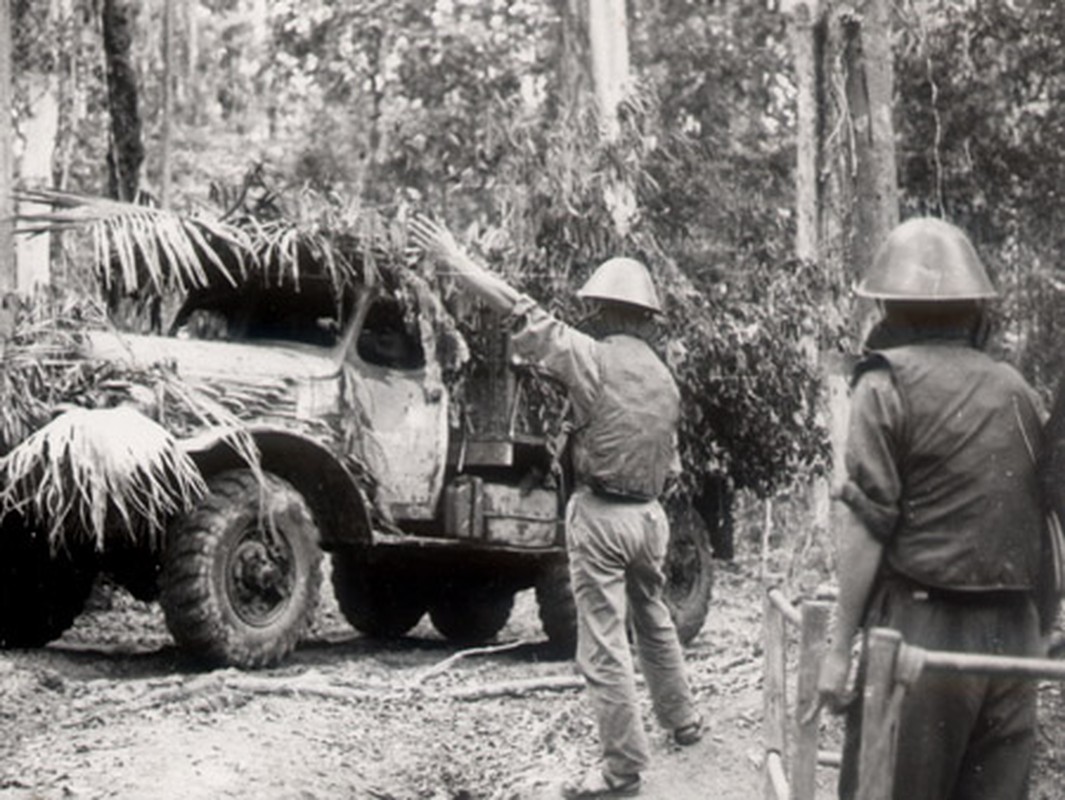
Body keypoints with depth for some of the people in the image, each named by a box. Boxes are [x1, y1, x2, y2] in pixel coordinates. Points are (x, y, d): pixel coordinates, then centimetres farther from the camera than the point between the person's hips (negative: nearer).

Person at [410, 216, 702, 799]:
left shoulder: (594, 358, -13)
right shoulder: (664, 379, 9)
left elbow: (519, 311, -17)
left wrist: (454, 258, -15)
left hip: (601, 514, -7)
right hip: (648, 513, 7)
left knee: (603, 644, -1)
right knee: (655, 623, 26)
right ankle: (682, 722, 39)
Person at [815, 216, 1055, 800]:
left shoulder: (888, 383, -5)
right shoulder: (1019, 391, 10)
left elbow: (867, 526, -10)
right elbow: (1044, 524, 12)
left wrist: (840, 645, -7)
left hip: (921, 633, -5)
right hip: (1012, 639, 5)